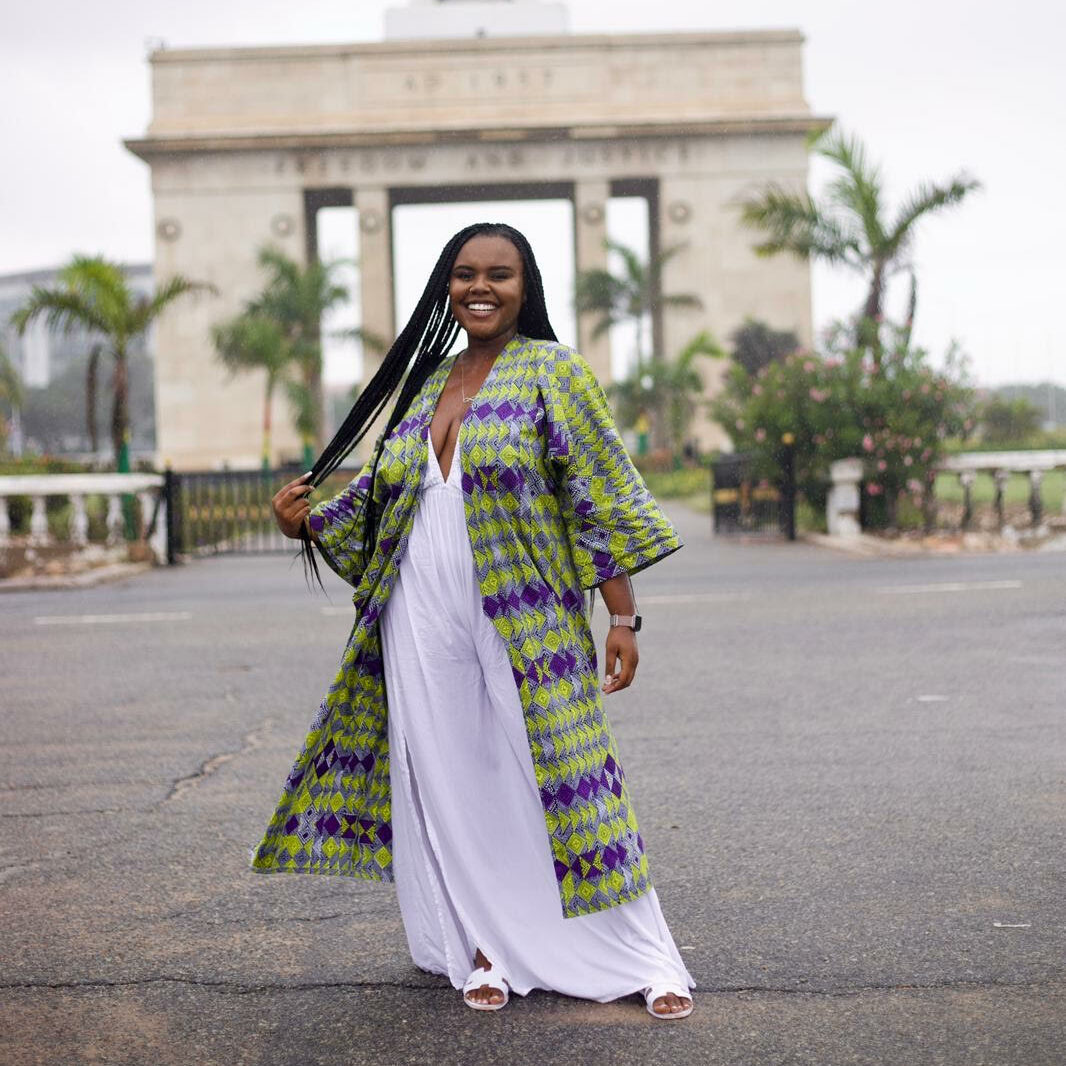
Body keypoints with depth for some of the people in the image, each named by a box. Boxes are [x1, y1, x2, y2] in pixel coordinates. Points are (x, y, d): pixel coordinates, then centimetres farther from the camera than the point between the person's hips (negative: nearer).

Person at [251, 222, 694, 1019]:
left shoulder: (553, 372, -2)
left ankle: (646, 959, 10)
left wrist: (623, 618, -10)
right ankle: (487, 947, 24)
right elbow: (386, 495, 22)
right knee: (451, 782, 8)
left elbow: (605, 501, -5)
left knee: (555, 778, -3)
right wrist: (311, 521, 7)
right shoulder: (425, 383, 14)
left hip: (525, 624, -5)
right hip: (424, 628, 5)